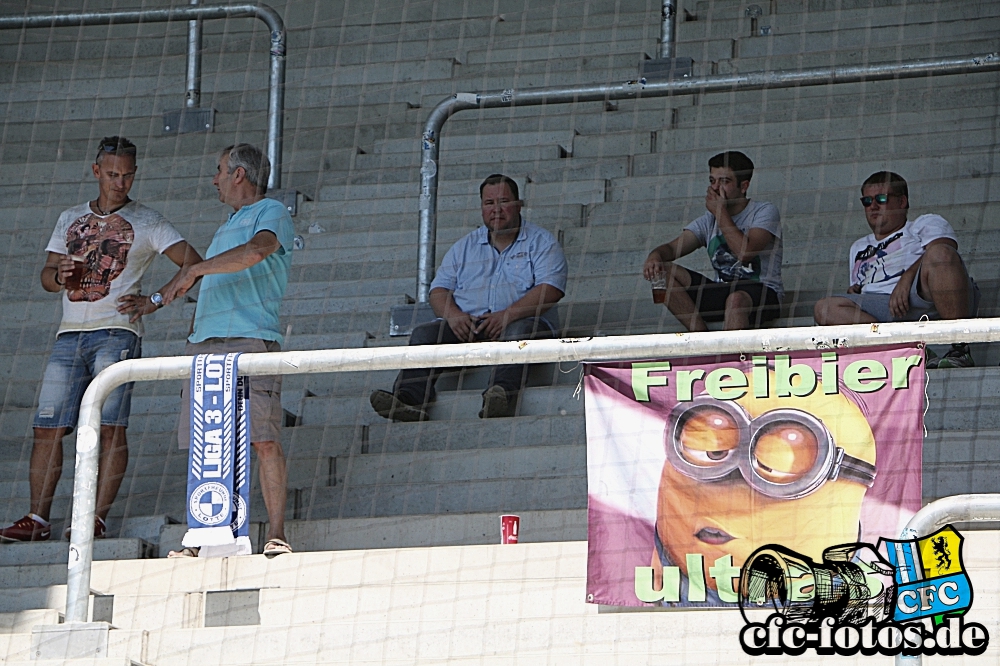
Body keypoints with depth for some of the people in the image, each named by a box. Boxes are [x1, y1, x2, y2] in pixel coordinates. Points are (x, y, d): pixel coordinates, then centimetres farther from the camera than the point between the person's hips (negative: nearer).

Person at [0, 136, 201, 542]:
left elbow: (194, 265, 1)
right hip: (70, 334, 4)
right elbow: (46, 276, 20)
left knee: (110, 426, -12)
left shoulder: (146, 223, 7)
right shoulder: (70, 220, 20)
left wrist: (155, 301, -7)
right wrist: (60, 275, -3)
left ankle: (98, 518, -12)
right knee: (47, 426, -3)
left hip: (116, 331, -4)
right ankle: (37, 519, -2)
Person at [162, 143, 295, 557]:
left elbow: (254, 252, -18)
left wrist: (194, 271, -14)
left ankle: (276, 534, -12)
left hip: (251, 339, -8)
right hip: (205, 343, 8)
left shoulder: (271, 214, 3)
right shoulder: (227, 226, 29)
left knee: (263, 439, -13)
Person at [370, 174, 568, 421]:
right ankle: (408, 399, -41)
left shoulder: (541, 242, 9)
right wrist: (453, 315, -8)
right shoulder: (465, 247, 23)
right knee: (424, 333, -21)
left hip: (519, 322, -4)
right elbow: (439, 290, 16)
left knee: (519, 331, -38)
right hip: (466, 325, 4)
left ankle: (502, 393, -61)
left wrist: (507, 315, -19)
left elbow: (551, 290, -6)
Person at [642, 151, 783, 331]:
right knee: (662, 271, -13)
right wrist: (655, 256, -25)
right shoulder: (709, 221, 12)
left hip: (763, 292, -6)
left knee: (736, 298, -41)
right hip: (722, 293, 6)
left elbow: (745, 252, -20)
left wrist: (720, 213, -12)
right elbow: (673, 247, -1)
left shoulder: (764, 212, -3)